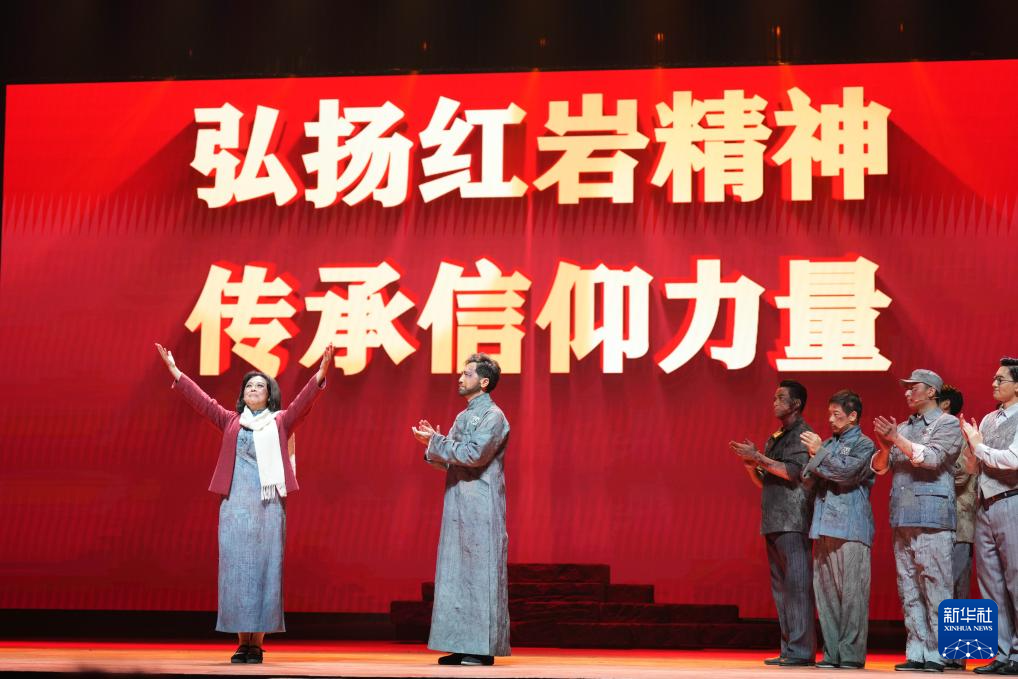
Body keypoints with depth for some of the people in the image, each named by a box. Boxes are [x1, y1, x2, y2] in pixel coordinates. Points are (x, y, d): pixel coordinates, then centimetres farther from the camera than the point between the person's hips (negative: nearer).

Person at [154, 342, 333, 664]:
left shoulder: (280, 423, 10)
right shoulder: (231, 421, 16)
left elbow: (303, 402, -4)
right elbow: (201, 400, 12)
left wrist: (320, 375, -19)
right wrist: (174, 371, 6)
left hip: (269, 504, -2)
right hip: (235, 504, 2)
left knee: (264, 568, -3)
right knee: (235, 569, -1)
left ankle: (258, 643, -1)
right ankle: (242, 642, 2)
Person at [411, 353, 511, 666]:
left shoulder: (493, 416, -7)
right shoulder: (463, 417, 20)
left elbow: (474, 454, -20)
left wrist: (436, 441, -12)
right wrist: (432, 444, 6)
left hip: (482, 509, -9)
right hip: (458, 508, 9)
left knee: (480, 574, -7)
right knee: (457, 575, 7)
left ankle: (484, 648, -5)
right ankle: (463, 645, 11)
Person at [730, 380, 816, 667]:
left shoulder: (804, 434, -4)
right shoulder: (774, 439, 21)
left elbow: (793, 471, -16)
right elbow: (763, 481, 23)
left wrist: (757, 457, -15)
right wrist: (751, 465, 4)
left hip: (794, 522, -9)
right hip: (774, 522, 9)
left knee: (797, 584, -10)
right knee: (780, 587, 8)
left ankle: (802, 650, -11)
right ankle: (788, 649, 11)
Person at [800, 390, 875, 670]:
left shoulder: (864, 445, 3)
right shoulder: (828, 444, 20)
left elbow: (847, 472, -13)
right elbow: (807, 478, 15)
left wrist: (819, 452, -6)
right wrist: (814, 456, -2)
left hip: (850, 528, -6)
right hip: (824, 528, 6)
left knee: (851, 593, -8)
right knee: (825, 591, 4)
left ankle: (852, 653, -7)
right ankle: (832, 653, 7)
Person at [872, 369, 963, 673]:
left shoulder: (947, 424, 3)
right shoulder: (902, 428, 20)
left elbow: (932, 457, -13)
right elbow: (880, 467, 15)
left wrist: (897, 439, -15)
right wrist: (884, 446, -5)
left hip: (931, 519, -7)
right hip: (902, 519, 7)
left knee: (935, 588, -8)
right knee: (909, 590, 5)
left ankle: (936, 655, -7)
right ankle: (916, 653, 7)